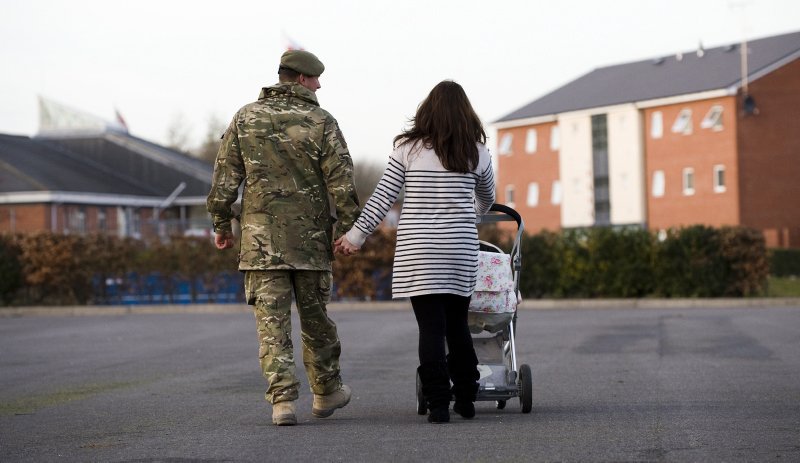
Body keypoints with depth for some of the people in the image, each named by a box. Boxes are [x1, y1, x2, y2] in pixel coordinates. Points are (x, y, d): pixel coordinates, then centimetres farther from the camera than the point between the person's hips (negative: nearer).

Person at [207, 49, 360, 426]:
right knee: (316, 318, 14)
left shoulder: (245, 118, 3)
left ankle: (282, 400, -8)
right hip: (311, 238, 0)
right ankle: (326, 392, 27)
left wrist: (221, 224, 11)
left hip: (261, 237, 1)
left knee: (272, 321, 0)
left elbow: (225, 178, 4)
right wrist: (350, 229, 0)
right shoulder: (321, 122, -3)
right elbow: (342, 183, -6)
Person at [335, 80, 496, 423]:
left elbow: (382, 198, -2)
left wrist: (355, 236, 6)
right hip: (461, 249, 2)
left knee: (431, 328, -1)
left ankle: (438, 404, -3)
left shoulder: (408, 148, -1)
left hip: (418, 251, -2)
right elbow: (487, 197, 24)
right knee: (457, 325, 13)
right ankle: (465, 399, 18)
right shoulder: (476, 152, 6)